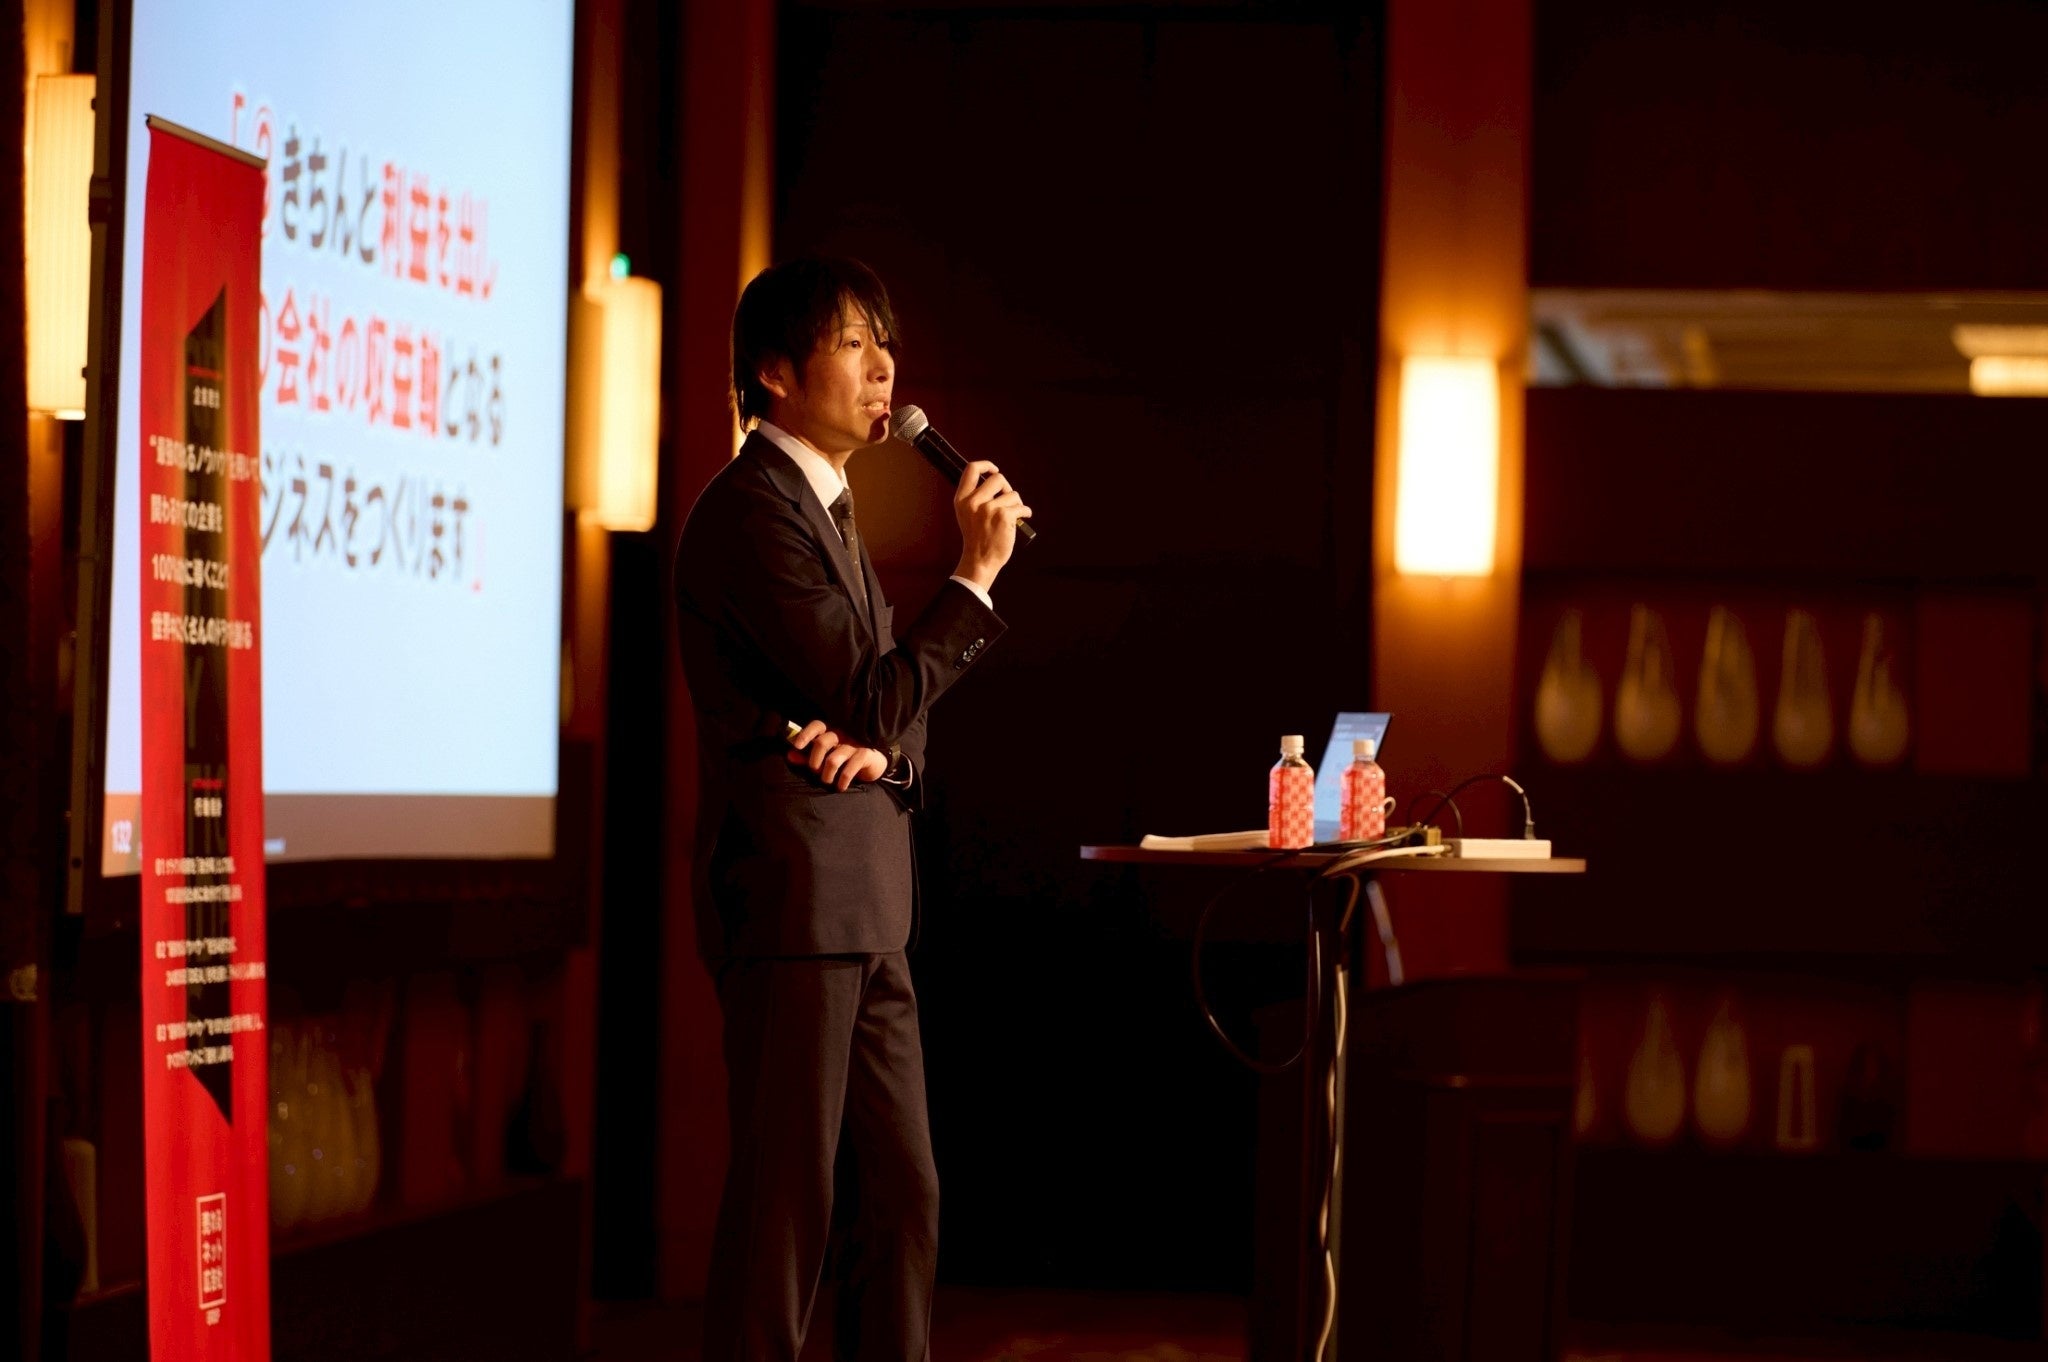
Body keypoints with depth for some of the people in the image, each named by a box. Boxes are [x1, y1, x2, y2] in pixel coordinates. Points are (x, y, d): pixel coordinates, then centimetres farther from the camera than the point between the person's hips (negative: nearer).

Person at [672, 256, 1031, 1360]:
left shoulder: (833, 512, 20)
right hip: (790, 901, -10)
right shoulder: (751, 510, -11)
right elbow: (871, 698, -17)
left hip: (865, 914, 10)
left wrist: (875, 746, -5)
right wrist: (975, 573, -10)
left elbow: (895, 711, 19)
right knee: (785, 1198, -8)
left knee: (901, 1194, 11)